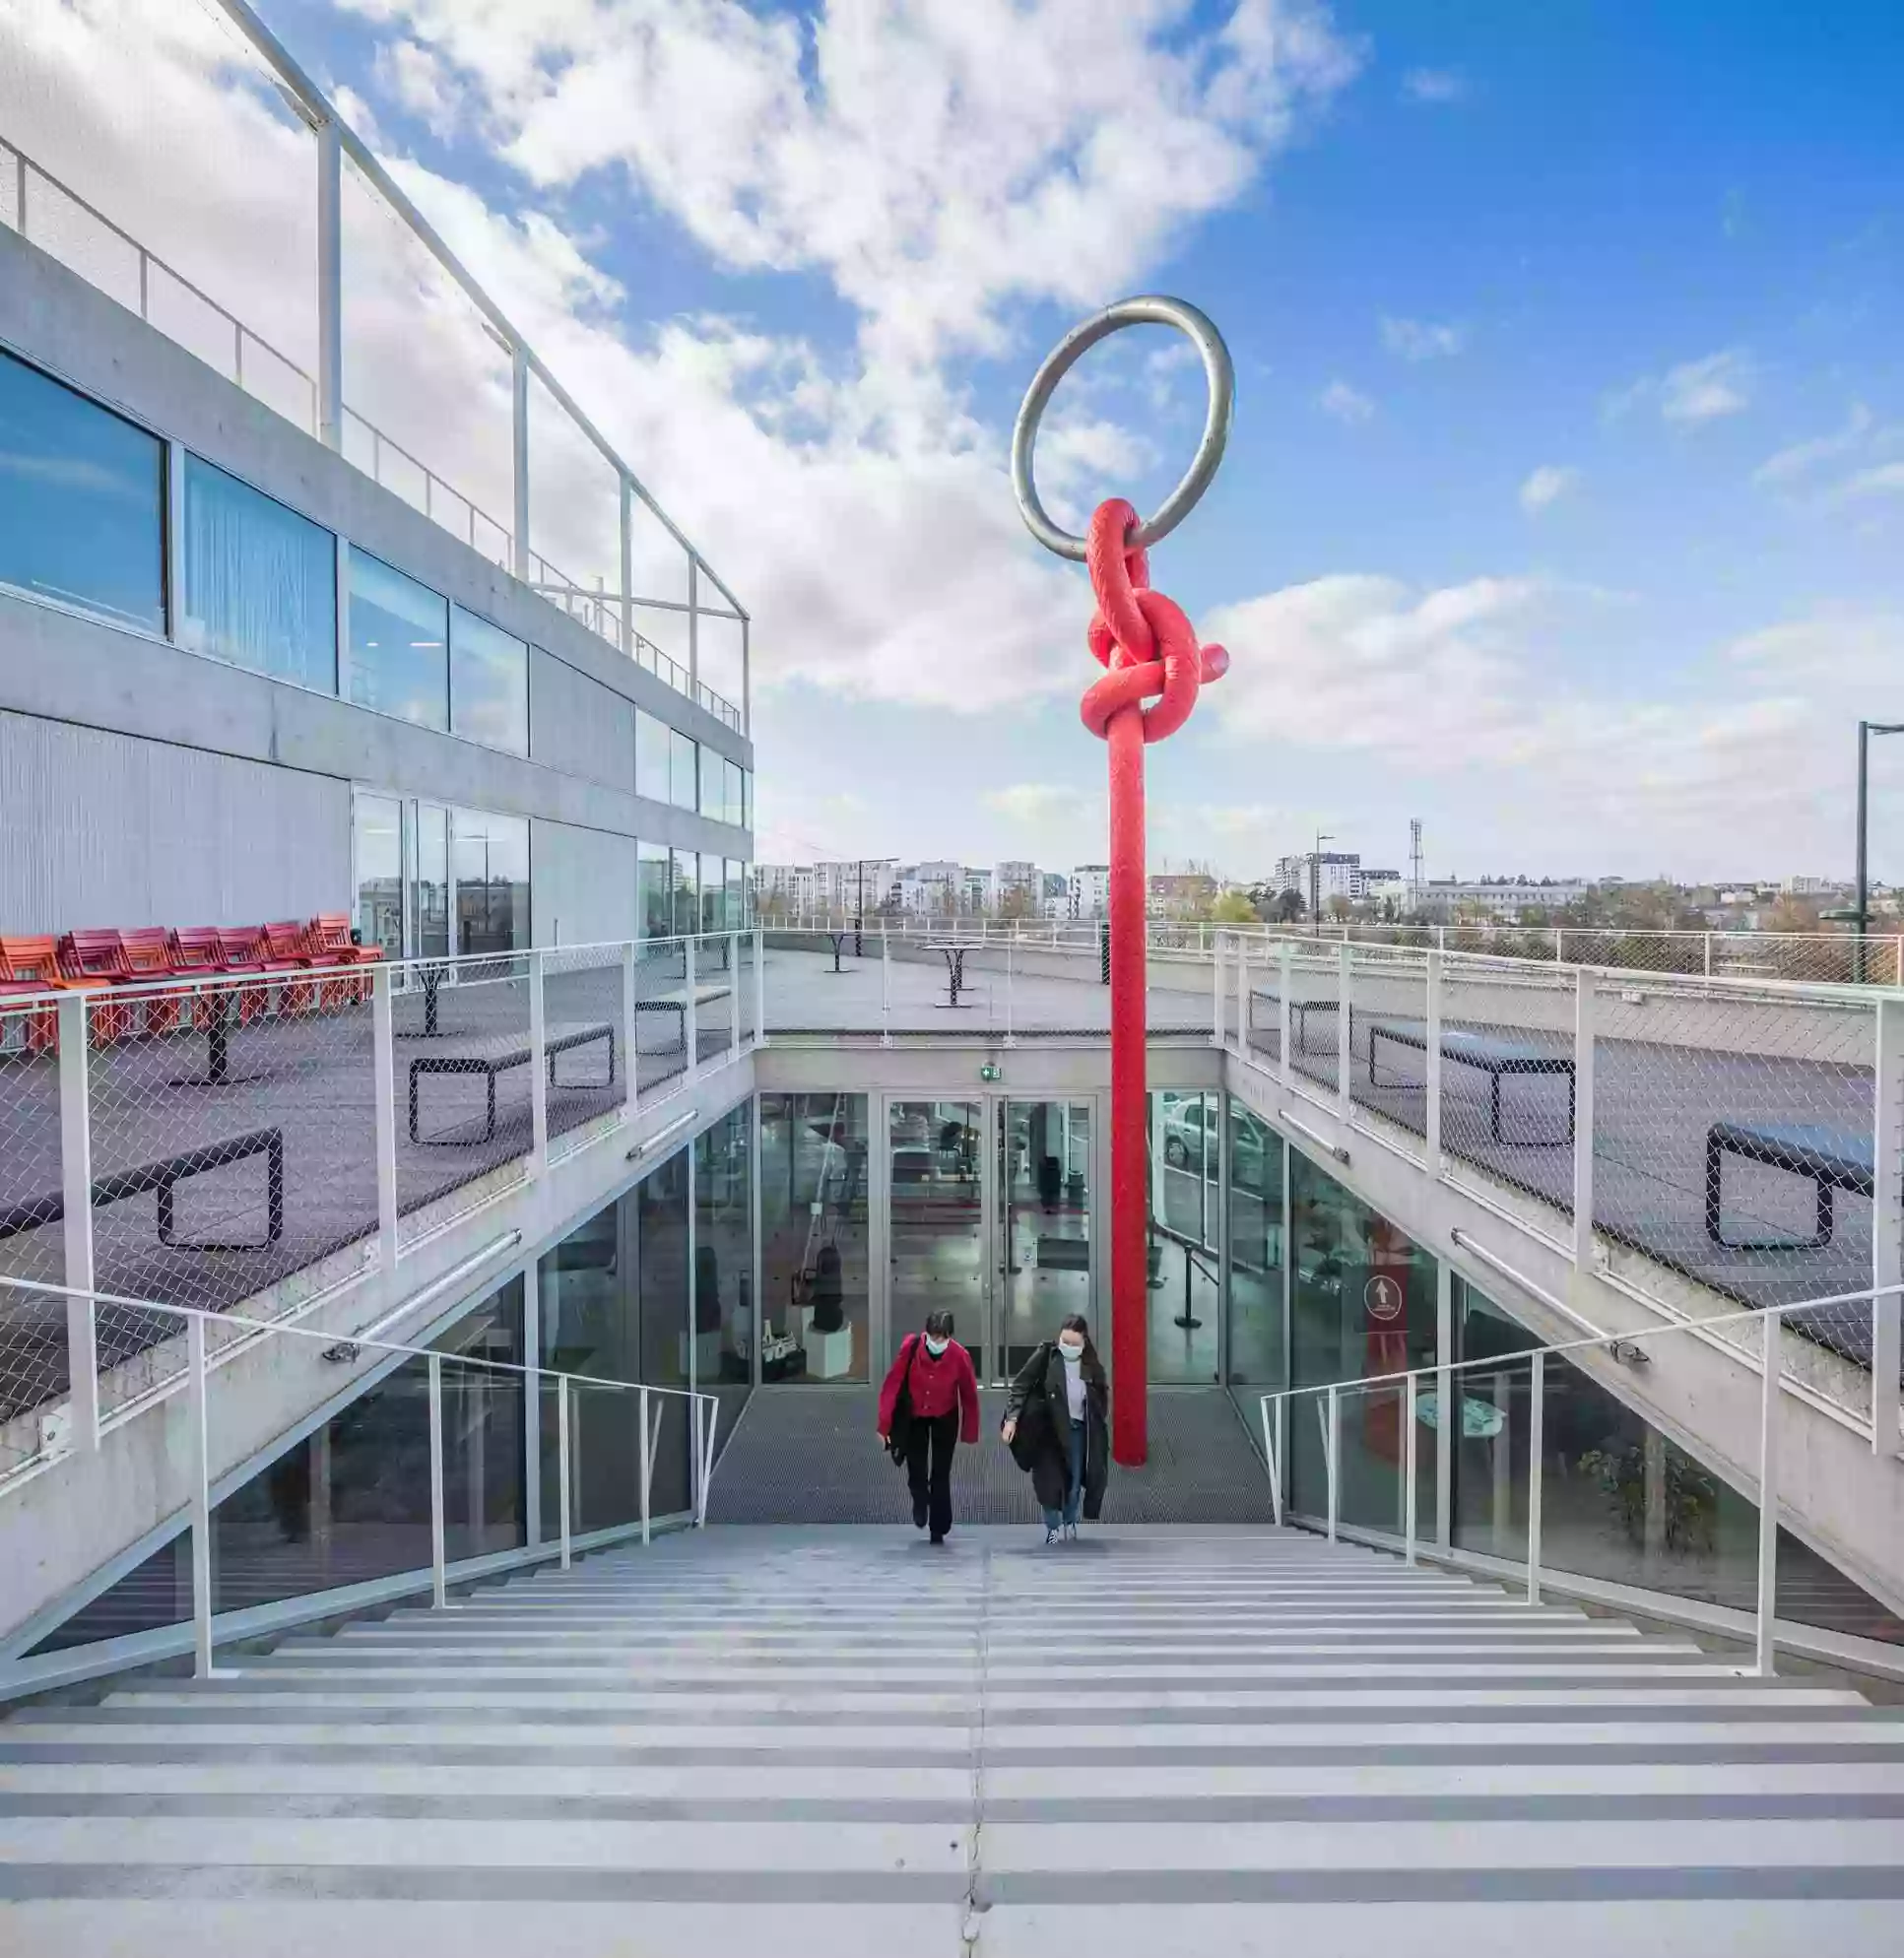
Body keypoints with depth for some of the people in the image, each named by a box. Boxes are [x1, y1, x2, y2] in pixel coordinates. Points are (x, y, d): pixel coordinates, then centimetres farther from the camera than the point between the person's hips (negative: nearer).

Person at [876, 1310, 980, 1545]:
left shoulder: (960, 1355, -28)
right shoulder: (910, 1347, -29)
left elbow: (969, 1395, -14)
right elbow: (892, 1385, -22)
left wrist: (969, 1433, -4)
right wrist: (884, 1425, -21)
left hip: (945, 1418, 0)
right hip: (915, 1416, 1)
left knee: (941, 1474, 1)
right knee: (915, 1470, 3)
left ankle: (939, 1529, 20)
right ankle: (920, 1503, 37)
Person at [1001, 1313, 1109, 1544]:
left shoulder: (1091, 1363, -5)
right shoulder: (1046, 1355, -14)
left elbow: (1102, 1394, 10)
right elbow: (1021, 1385, -14)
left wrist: (1100, 1426, 8)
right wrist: (1012, 1418, -21)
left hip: (1078, 1428, 3)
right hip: (1049, 1427, -3)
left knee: (1075, 1480, 9)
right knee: (1049, 1479, -1)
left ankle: (1070, 1523, 33)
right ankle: (1053, 1527, 19)